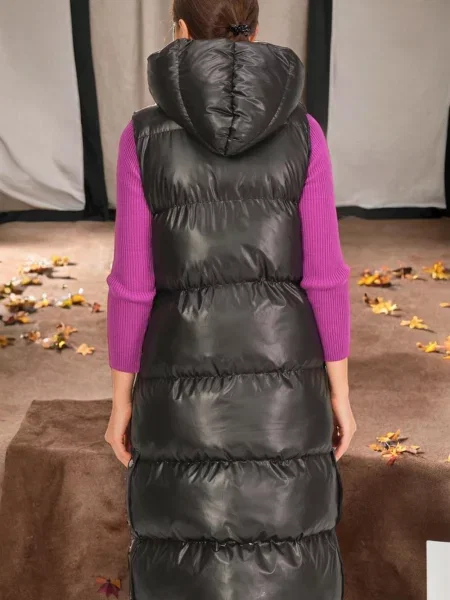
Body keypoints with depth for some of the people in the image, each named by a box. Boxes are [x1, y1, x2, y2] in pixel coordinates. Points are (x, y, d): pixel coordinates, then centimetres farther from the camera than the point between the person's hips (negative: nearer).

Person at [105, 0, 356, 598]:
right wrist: (340, 394, 5)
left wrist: (121, 401, 5)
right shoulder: (302, 132, -5)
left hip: (187, 380, -1)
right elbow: (324, 276, -5)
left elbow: (133, 285, -7)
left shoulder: (144, 136, -8)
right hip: (280, 377, 1)